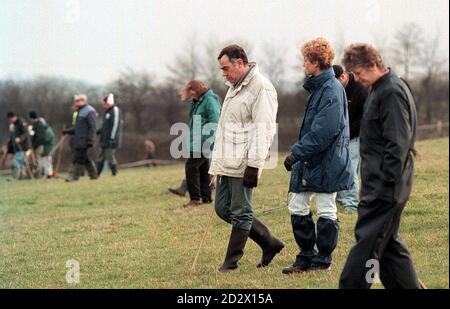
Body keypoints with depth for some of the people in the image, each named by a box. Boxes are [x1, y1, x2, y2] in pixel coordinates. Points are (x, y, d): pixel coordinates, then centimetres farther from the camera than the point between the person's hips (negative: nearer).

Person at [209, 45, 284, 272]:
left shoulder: (261, 88, -13)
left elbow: (263, 130, -18)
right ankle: (270, 243, 21)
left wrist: (254, 166, -22)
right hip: (227, 163, 10)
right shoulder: (234, 87, 18)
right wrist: (218, 161, 24)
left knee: (240, 213, -1)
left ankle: (232, 261, 9)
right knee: (223, 208, 12)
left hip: (243, 165, -10)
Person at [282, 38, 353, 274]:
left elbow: (322, 132, -24)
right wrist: (298, 152, 16)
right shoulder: (318, 87, 13)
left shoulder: (331, 90, -17)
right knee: (297, 208, 9)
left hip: (326, 162, -10)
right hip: (309, 160, 10)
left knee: (326, 211, 1)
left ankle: (322, 261, 10)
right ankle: (306, 257, 18)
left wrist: (297, 152, -22)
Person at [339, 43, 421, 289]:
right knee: (389, 244, 13)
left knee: (367, 243, -8)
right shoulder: (380, 90, 16)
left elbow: (397, 144, -20)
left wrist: (386, 184, -21)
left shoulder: (392, 92, -15)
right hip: (381, 187, 10)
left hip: (385, 187, -10)